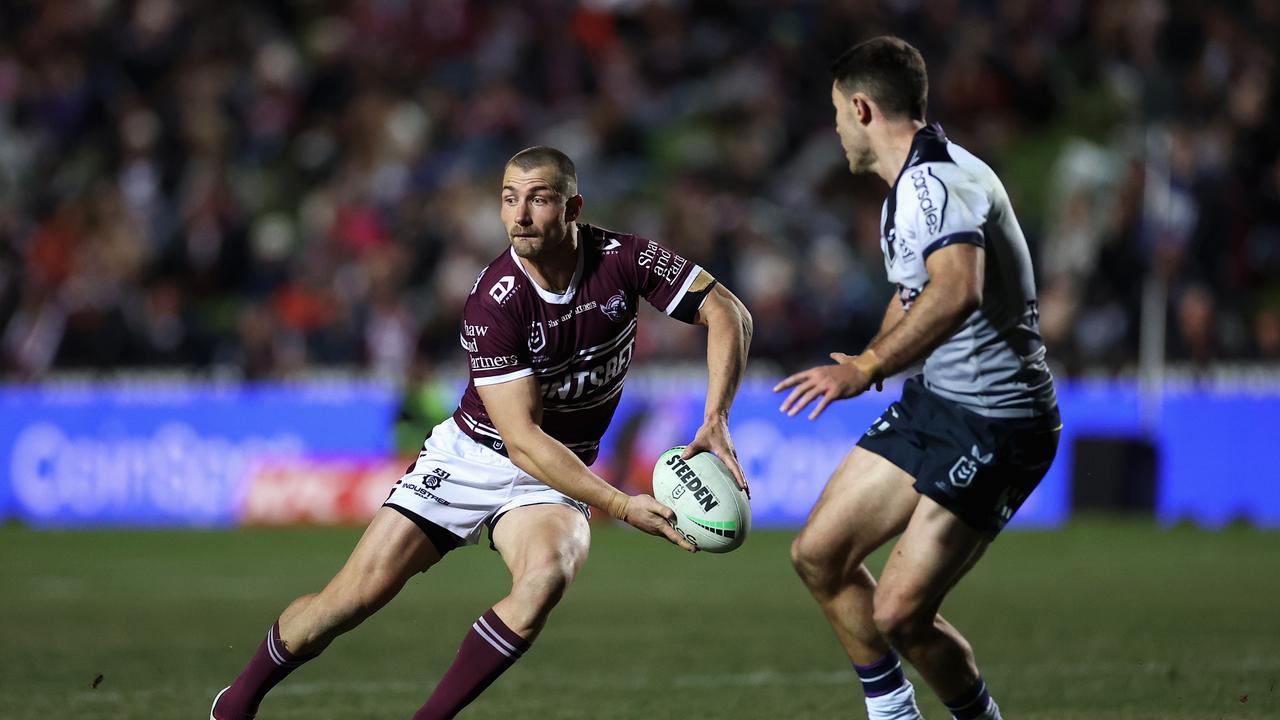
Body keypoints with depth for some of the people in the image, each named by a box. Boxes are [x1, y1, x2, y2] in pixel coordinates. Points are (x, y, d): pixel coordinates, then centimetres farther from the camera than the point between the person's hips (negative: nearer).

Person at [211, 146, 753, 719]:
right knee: (355, 595, -9)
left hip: (555, 477, 2)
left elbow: (727, 313, -7)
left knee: (546, 576, -32)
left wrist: (715, 422, -20)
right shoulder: (492, 304, -23)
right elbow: (522, 439, -25)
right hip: (471, 459, -2)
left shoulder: (623, 259, -14)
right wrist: (621, 505, -31)